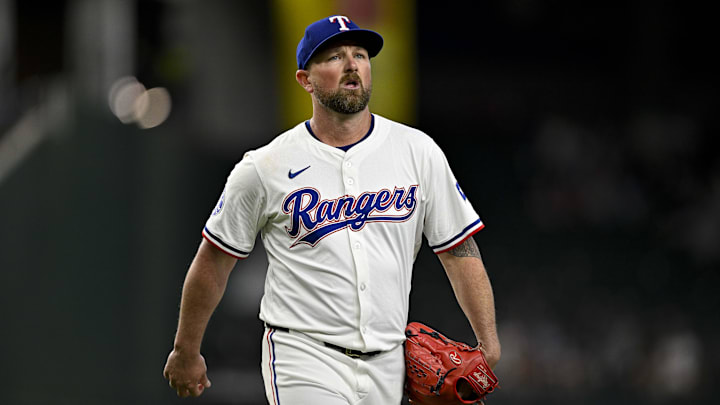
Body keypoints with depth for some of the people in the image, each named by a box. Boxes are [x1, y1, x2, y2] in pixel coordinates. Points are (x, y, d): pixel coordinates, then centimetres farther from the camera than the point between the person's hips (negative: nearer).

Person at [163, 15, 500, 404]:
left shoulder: (418, 151, 5)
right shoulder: (264, 168, -3)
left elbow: (460, 249, 7)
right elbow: (213, 261, 6)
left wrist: (489, 345, -1)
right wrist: (186, 352, 12)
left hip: (386, 367, 4)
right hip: (304, 359, -4)